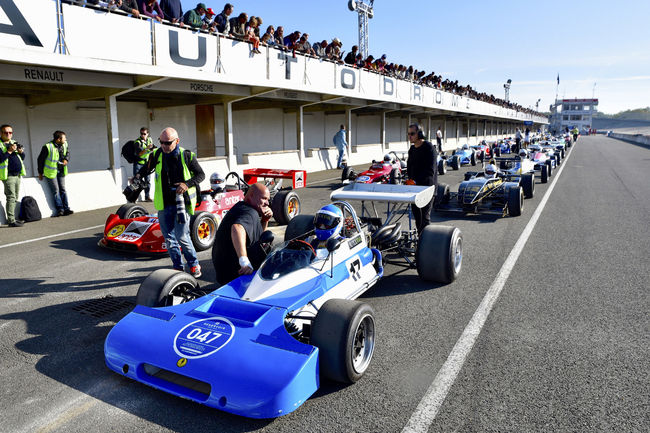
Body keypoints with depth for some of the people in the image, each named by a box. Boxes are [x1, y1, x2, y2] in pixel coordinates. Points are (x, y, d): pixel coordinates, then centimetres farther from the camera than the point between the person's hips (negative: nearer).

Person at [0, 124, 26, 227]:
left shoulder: (14, 142, 15)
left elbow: (23, 157, 19)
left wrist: (21, 152, -1)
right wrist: (9, 151, -21)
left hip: (18, 175, 7)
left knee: (15, 198, 10)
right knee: (11, 198, -9)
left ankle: (12, 218, 18)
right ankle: (11, 221, -6)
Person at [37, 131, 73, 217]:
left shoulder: (64, 145, 0)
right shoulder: (48, 147, -17)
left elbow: (68, 152, 22)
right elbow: (41, 159, -7)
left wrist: (66, 159, -1)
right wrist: (40, 172, -3)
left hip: (61, 171, 6)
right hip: (51, 172, -6)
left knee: (63, 190, 4)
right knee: (56, 191, -4)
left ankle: (66, 209, 6)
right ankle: (60, 209, -1)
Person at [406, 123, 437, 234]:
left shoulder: (429, 147, -13)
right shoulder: (412, 148, 12)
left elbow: (430, 170, -21)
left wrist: (417, 181, -27)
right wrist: (410, 179, 6)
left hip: (427, 185, -8)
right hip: (415, 185, 8)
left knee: (425, 214, -7)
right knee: (415, 210, 13)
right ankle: (419, 234, 27)